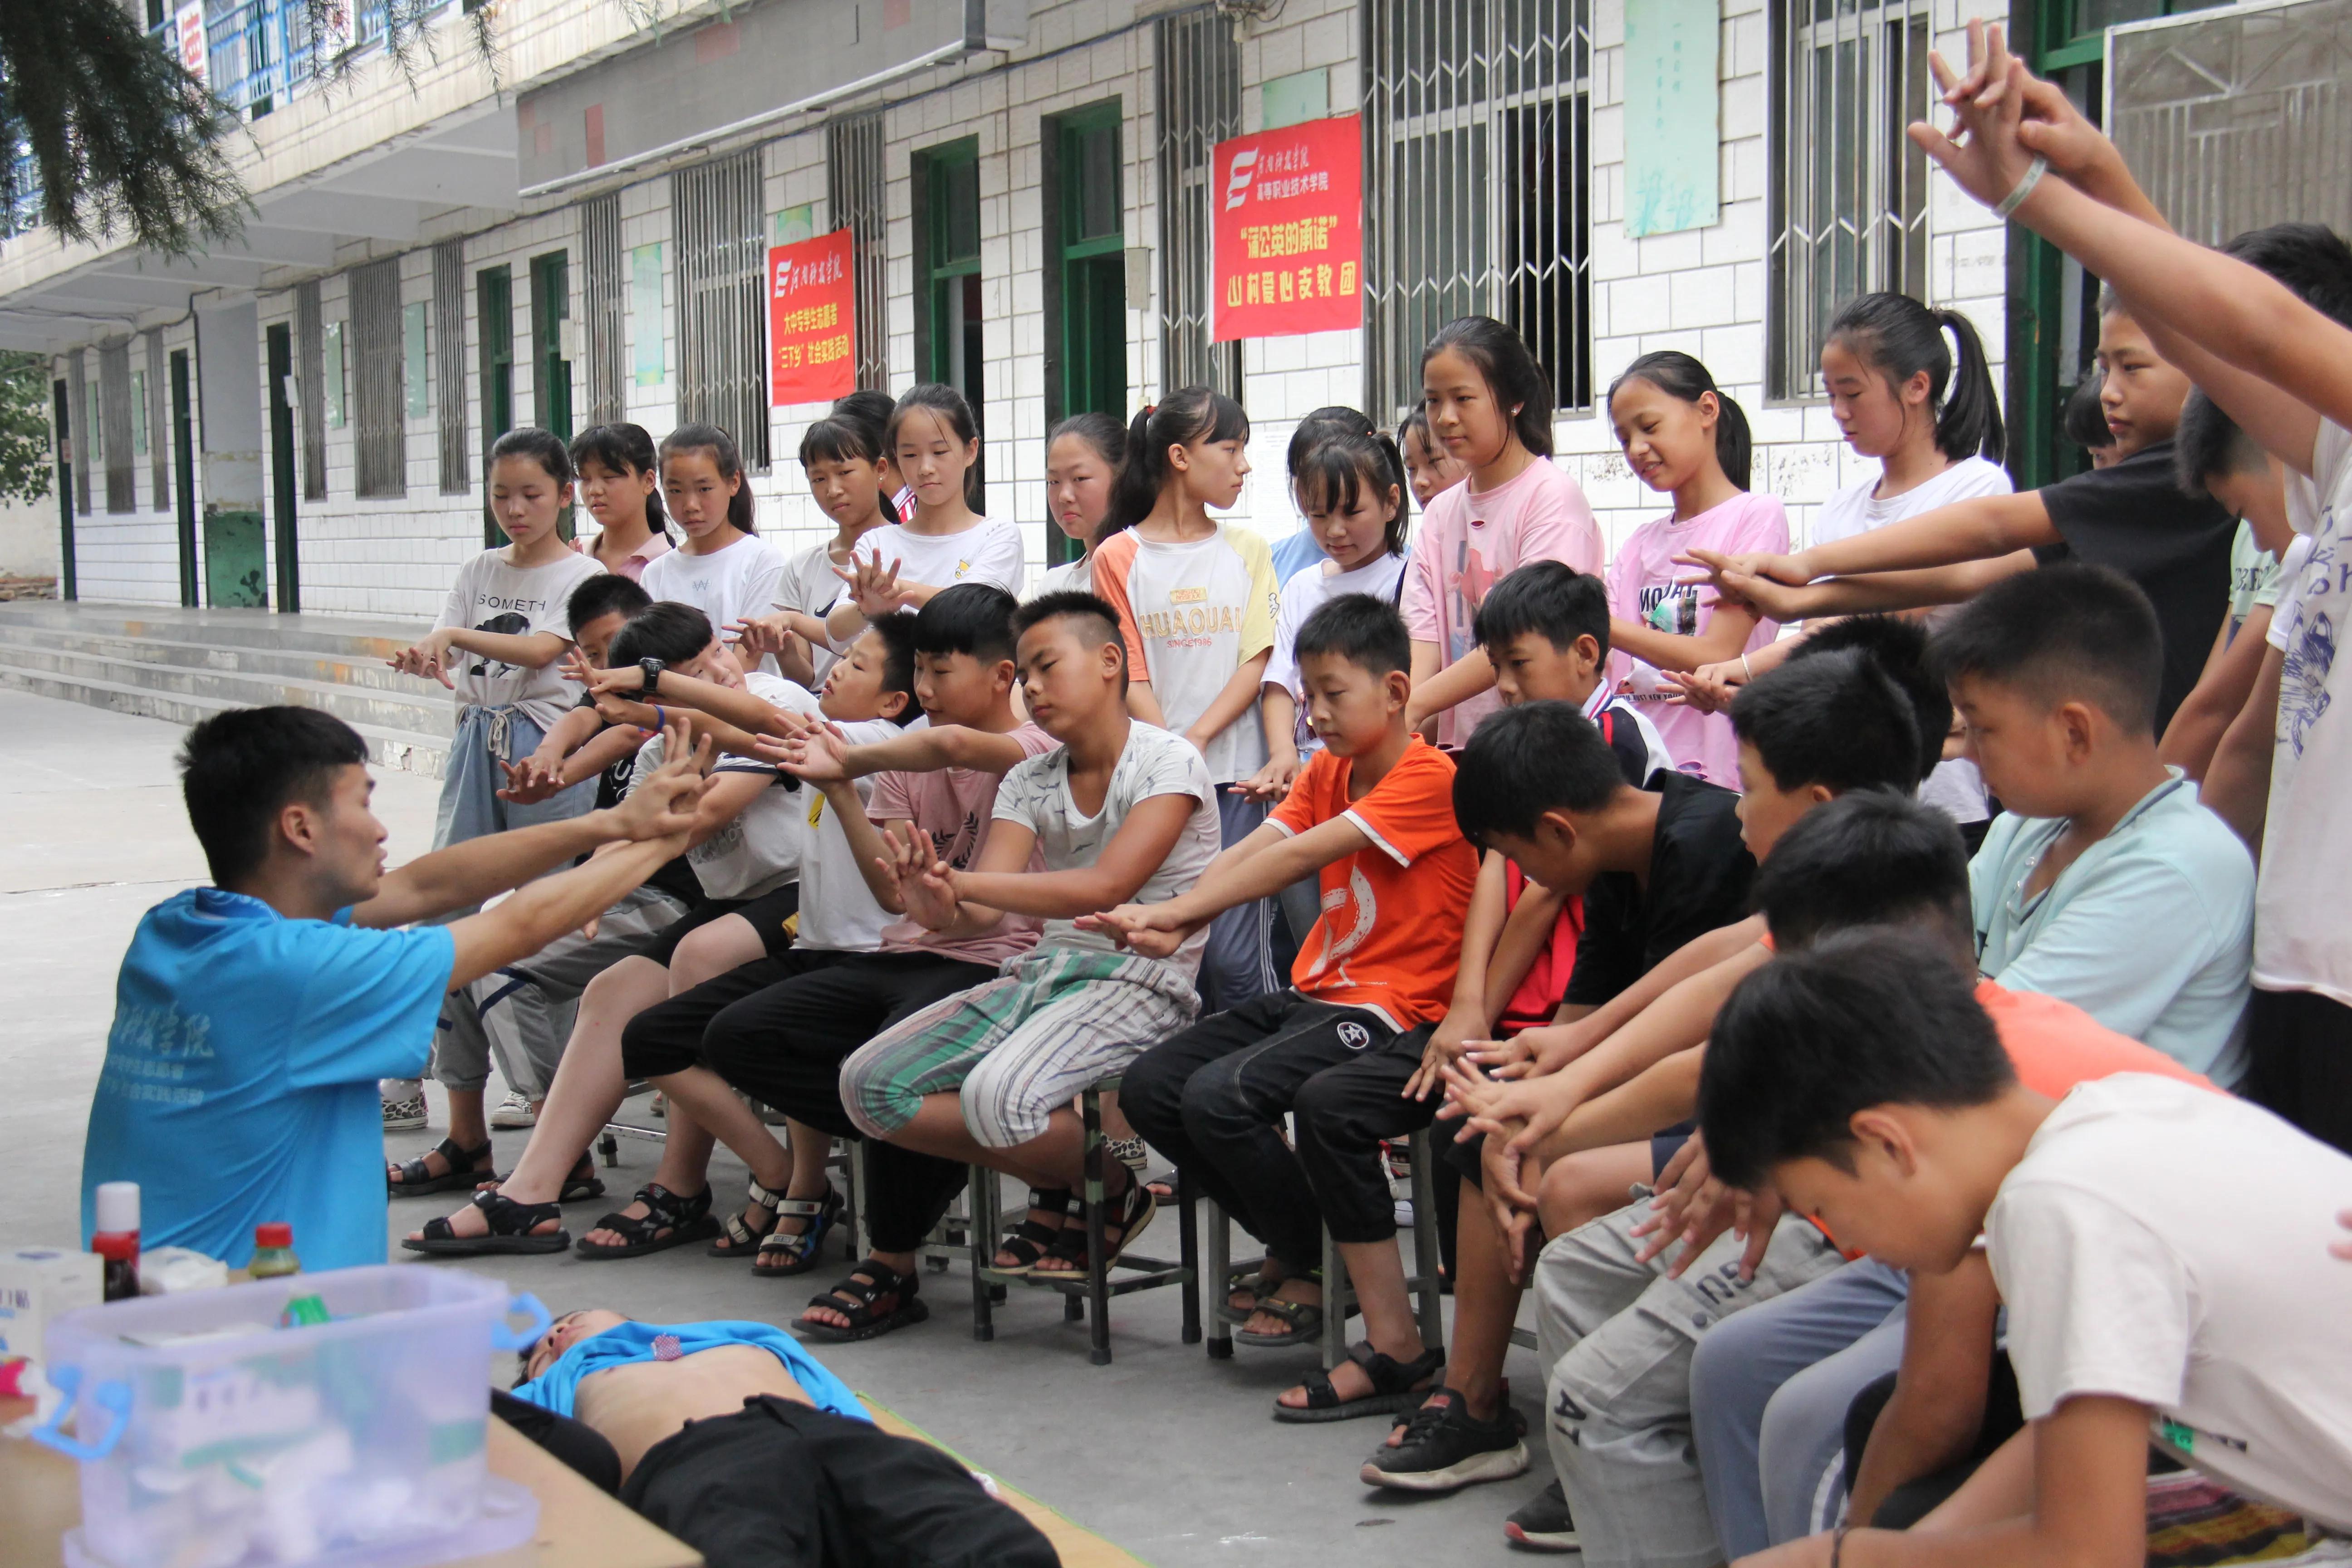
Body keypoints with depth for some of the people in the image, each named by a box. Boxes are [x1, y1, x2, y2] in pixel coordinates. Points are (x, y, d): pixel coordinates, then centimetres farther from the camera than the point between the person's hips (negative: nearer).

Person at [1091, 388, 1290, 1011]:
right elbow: (1131, 679, 1)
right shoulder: (1118, 558, 5)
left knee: (1234, 953, -7)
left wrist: (1198, 738, -9)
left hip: (1234, 772, 0)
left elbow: (1257, 661, 3)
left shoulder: (1246, 547, 10)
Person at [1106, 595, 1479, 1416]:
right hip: (1316, 993, 9)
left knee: (1219, 1096, -25)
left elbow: (1299, 856, -21)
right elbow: (1253, 850, -1)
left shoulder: (1430, 778, -13)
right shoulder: (1326, 773, 15)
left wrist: (1171, 912, -24)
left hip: (1393, 1007, -9)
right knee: (1150, 1086, -2)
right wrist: (1171, 926, -19)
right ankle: (1293, 1246, 12)